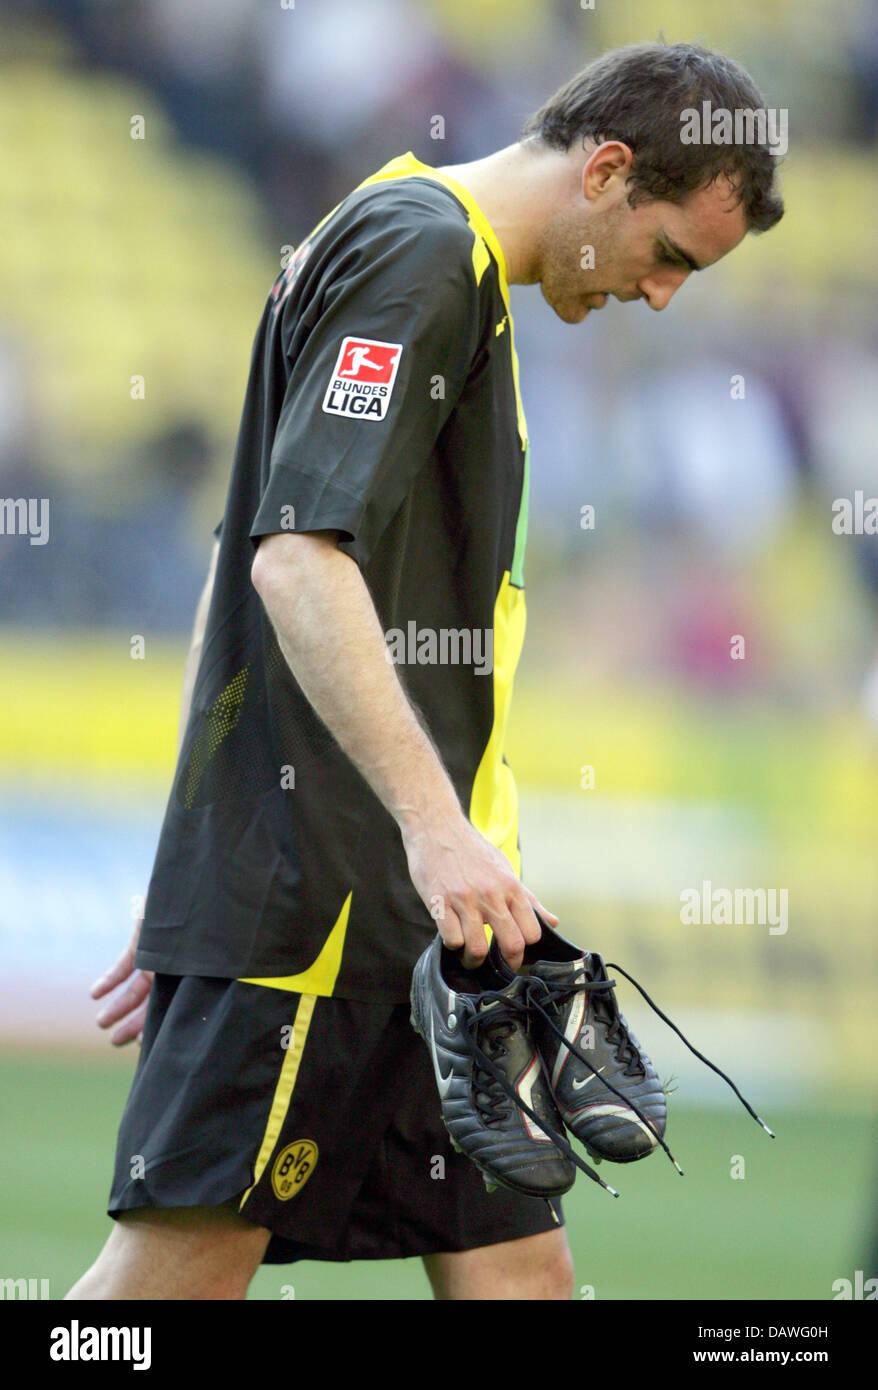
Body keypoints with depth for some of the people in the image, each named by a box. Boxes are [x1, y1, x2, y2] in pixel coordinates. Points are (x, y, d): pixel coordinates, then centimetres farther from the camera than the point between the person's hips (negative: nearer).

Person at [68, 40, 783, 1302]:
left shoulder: (444, 273, 22)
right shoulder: (417, 255, -9)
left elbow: (260, 562, 26)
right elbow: (298, 557, -21)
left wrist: (203, 881, 26)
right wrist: (434, 822, -29)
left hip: (403, 909, 10)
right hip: (312, 897, -10)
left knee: (513, 1267, 4)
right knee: (184, 1264, -11)